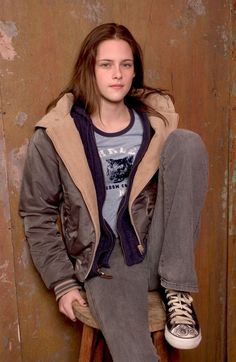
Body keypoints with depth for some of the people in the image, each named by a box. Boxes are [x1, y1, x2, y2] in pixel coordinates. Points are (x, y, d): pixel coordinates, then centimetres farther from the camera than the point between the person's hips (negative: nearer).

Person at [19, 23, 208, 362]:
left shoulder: (156, 121, 3)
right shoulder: (55, 134, -5)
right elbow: (37, 213, 2)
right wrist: (62, 282, -3)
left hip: (154, 250, 4)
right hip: (106, 261, -3)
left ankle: (176, 290, -13)